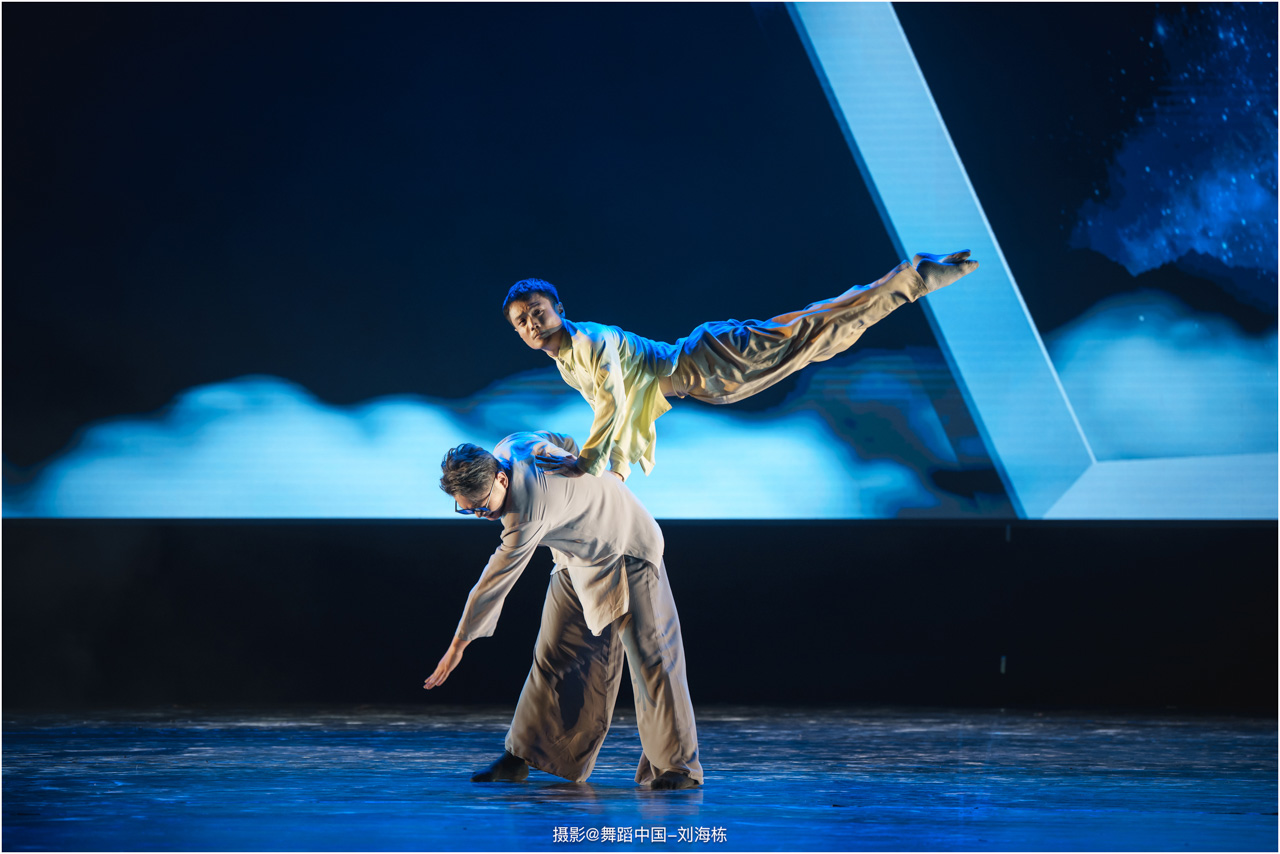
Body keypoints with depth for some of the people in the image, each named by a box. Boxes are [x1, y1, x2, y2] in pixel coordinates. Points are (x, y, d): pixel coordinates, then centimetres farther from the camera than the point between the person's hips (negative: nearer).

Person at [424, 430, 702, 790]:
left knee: (650, 656, -12)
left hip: (628, 552, -9)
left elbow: (493, 583, -30)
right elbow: (566, 443, 5)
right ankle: (521, 757, 4)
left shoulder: (527, 516, -37)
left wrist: (458, 644, -21)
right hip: (578, 559, 9)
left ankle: (677, 767, -8)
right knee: (552, 656, 2)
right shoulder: (509, 446, -14)